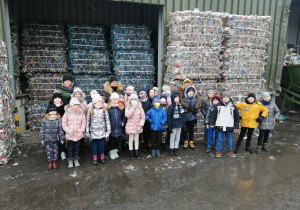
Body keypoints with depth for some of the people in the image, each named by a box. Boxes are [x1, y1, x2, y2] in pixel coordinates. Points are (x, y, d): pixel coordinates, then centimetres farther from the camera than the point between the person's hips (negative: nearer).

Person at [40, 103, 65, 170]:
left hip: (55, 139, 0)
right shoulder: (44, 120, -3)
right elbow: (42, 129, 2)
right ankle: (50, 162, 24)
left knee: (55, 151, 11)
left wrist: (62, 138, -3)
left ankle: (55, 162, 28)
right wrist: (42, 139, 3)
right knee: (49, 151, 9)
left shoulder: (59, 119, -6)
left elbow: (61, 129, -3)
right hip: (48, 139, 1)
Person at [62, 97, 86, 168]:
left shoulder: (81, 112, -2)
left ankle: (76, 160, 26)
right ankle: (70, 161, 23)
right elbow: (64, 122, -4)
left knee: (77, 147, 12)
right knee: (70, 147, 9)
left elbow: (83, 122, 1)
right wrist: (67, 130, -10)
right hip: (70, 134, -1)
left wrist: (82, 130, -7)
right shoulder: (67, 112, -7)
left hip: (78, 134, 2)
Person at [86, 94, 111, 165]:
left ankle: (102, 157, 27)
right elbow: (88, 121, 2)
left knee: (101, 144, 8)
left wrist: (108, 130, 2)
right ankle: (95, 158, 24)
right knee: (94, 144, 8)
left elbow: (107, 120, 2)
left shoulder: (104, 109, -1)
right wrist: (87, 131, 3)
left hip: (102, 130, 1)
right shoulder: (90, 110, -4)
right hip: (93, 131, -1)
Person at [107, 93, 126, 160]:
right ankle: (111, 152, 19)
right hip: (111, 128, -3)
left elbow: (124, 116, 8)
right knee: (111, 140, 7)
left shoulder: (121, 107, 2)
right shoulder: (108, 108, -6)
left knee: (117, 140, 14)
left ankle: (115, 151, 28)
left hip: (119, 128, 3)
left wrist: (123, 122, -1)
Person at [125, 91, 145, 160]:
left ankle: (136, 152, 25)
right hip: (130, 126, -1)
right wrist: (133, 108, -23)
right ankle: (131, 152, 21)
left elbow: (143, 117, -2)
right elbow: (127, 115, -21)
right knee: (131, 139, 8)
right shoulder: (128, 108, -5)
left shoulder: (140, 108, -2)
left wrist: (140, 125, -11)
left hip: (137, 126, 1)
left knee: (136, 139, 13)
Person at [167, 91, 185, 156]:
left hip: (179, 125, 5)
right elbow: (168, 117, -14)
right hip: (174, 125, -5)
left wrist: (183, 123, 8)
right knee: (172, 138, 7)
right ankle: (171, 149, 20)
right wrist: (169, 126, -15)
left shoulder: (180, 106, 4)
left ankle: (176, 149, 25)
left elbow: (182, 115, 11)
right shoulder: (171, 107, -14)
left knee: (178, 138, 14)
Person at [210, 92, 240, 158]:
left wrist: (236, 126, 6)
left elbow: (237, 117, 9)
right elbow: (213, 115, 8)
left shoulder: (233, 107, 5)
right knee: (219, 139, 5)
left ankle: (229, 151, 29)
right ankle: (218, 151, 18)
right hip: (219, 126, -1)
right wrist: (212, 123, 5)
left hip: (229, 127, 1)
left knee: (229, 140, 12)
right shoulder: (218, 106, 3)